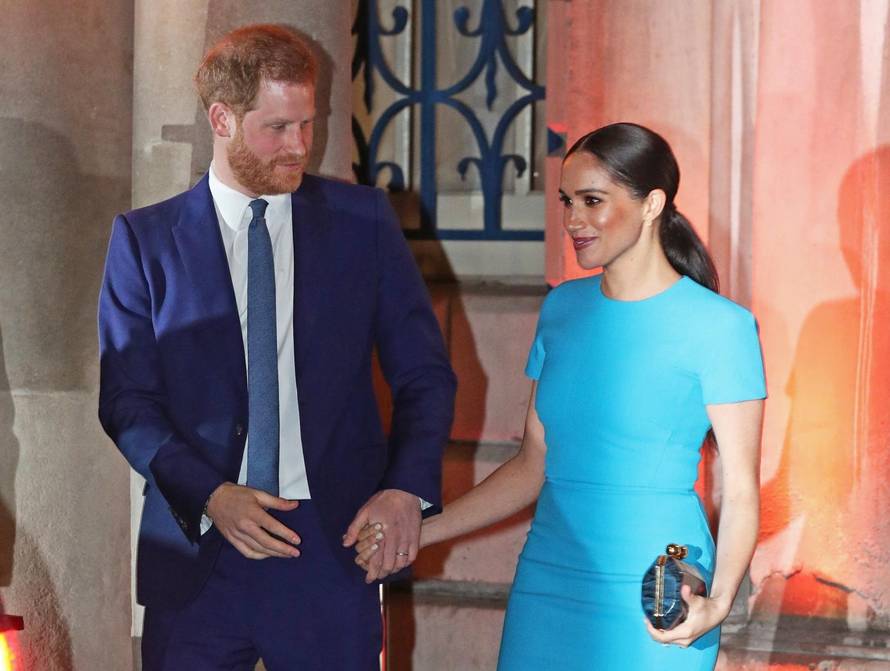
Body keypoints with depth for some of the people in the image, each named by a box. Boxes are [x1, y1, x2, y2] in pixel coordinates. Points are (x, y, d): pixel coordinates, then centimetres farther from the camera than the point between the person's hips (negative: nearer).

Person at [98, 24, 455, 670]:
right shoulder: (145, 239, 4)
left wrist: (408, 488, -9)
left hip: (334, 546, 0)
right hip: (197, 553, 0)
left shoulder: (363, 221, 6)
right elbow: (128, 400, 1)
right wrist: (211, 496, -14)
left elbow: (425, 374, 8)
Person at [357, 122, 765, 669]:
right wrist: (419, 532, 7)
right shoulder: (563, 309, 8)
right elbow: (533, 466, 13)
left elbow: (741, 493, -8)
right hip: (547, 583, 5)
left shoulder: (718, 326, -8)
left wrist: (717, 603, -24)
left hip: (651, 610, -5)